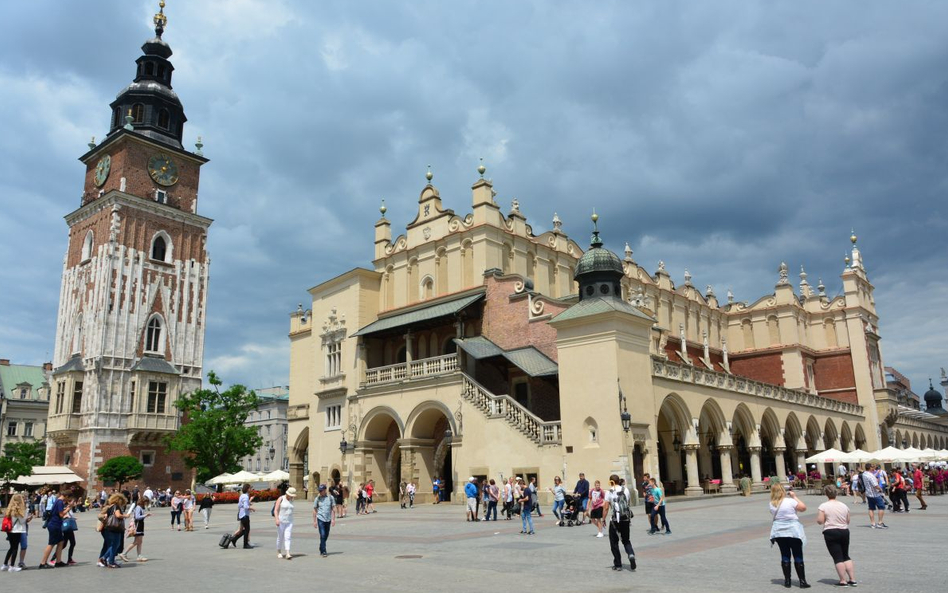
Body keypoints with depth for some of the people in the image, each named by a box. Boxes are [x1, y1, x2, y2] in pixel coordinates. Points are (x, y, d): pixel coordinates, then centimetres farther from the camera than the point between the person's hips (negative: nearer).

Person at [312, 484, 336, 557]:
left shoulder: (330, 498, 2)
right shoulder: (317, 499, 0)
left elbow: (333, 509, 5)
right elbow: (315, 510, 5)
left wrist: (333, 519, 0)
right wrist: (314, 521, 3)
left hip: (328, 520, 2)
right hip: (320, 519, -2)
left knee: (326, 536, 12)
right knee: (322, 535, -10)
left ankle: (321, 550, 29)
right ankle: (323, 552, -7)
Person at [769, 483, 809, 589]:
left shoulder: (772, 504, -1)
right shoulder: (790, 501, -14)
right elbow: (803, 508, -5)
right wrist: (794, 496, 3)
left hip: (779, 532, 4)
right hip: (793, 531, -4)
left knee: (785, 556, 11)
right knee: (798, 556, 4)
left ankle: (787, 581, 12)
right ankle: (802, 581, 5)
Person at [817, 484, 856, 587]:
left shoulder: (823, 506, -10)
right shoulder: (844, 506, 6)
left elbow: (820, 521, -13)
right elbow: (848, 521, 12)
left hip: (831, 532, -5)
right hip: (845, 531, 5)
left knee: (838, 558, -1)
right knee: (846, 556, 17)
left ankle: (843, 581, -1)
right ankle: (852, 579, 15)